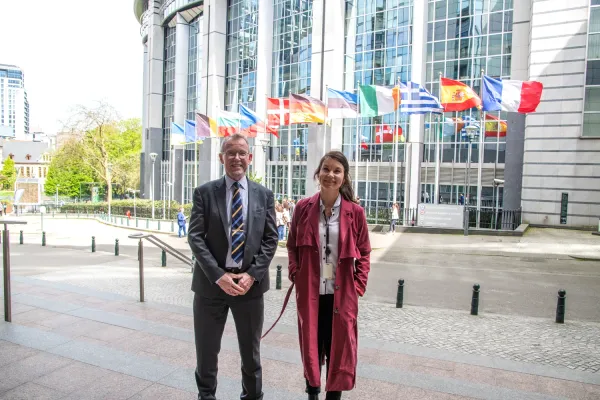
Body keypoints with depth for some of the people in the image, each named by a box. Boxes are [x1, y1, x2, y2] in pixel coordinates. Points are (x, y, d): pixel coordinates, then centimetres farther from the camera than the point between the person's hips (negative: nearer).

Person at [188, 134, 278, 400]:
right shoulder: (204, 193, 0)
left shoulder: (264, 195, 4)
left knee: (251, 351, 16)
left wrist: (252, 275, -11)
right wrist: (219, 275, -15)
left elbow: (270, 239, 1)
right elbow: (195, 238, -6)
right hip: (211, 282, 0)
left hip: (250, 282, 1)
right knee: (206, 350, 14)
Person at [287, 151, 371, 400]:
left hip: (342, 293, -1)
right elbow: (292, 246, 7)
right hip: (309, 292, 1)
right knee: (311, 346, 15)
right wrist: (295, 275, -4)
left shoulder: (355, 212, -5)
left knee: (339, 349, 11)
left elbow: (363, 253, 2)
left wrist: (359, 285, -5)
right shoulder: (303, 208, -2)